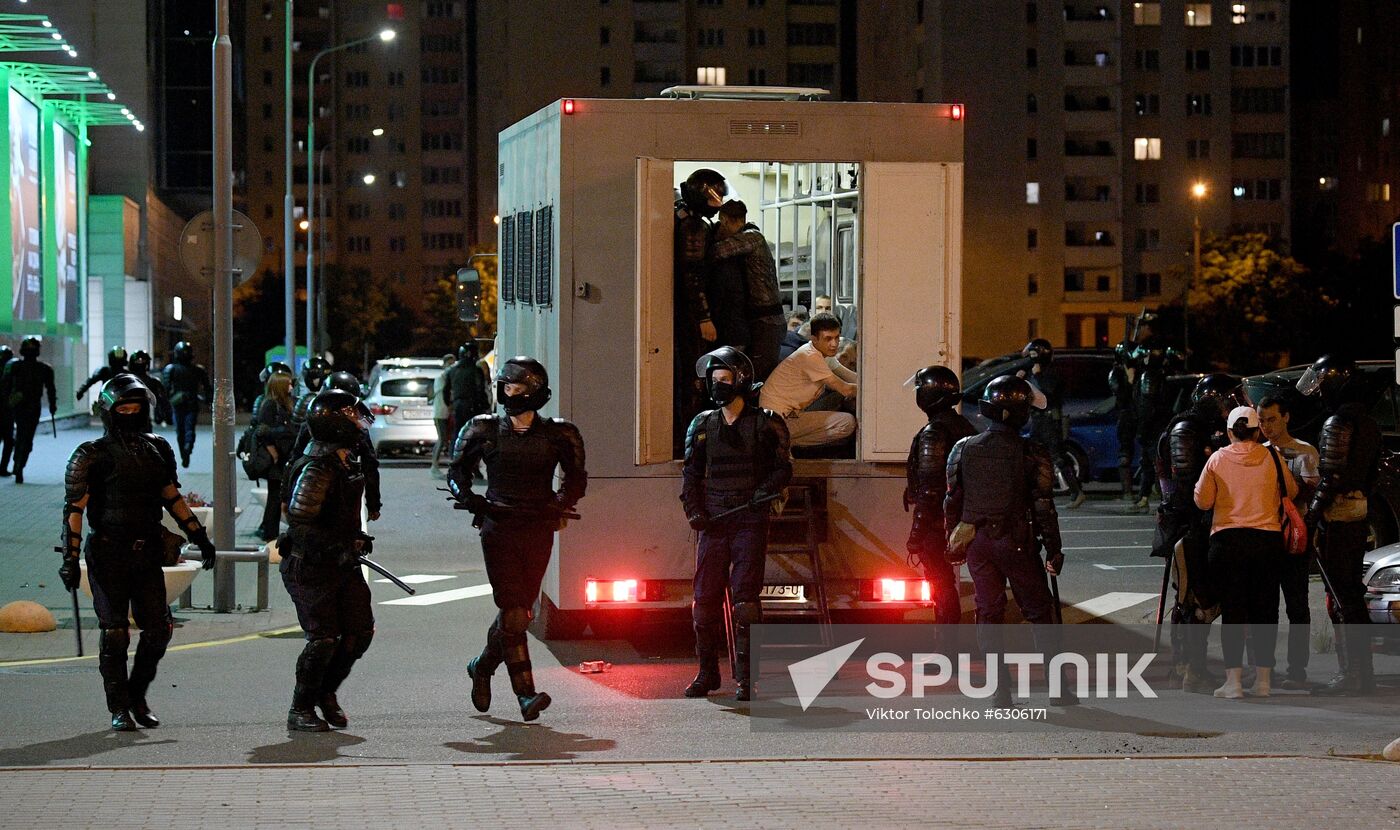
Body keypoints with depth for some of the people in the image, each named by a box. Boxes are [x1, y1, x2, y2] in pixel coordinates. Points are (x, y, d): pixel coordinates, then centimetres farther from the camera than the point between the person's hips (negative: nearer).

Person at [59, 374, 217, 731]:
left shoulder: (157, 450, 11)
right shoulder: (92, 456, -5)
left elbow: (172, 497, 20)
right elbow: (74, 508, -9)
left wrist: (199, 536, 18)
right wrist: (70, 558, -16)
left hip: (147, 555, 5)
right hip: (108, 557, -5)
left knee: (158, 629, 1)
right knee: (114, 634, -1)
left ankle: (137, 697, 20)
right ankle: (119, 709, 8)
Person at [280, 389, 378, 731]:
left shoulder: (346, 462, 10)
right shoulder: (317, 468, -20)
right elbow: (300, 523, -25)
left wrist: (355, 541, 20)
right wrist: (338, 549, -27)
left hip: (342, 565, 9)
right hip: (311, 568, -9)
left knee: (360, 631, 5)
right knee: (324, 639, -8)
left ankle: (326, 692, 23)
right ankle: (301, 710, 7)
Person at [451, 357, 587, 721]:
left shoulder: (557, 434, 4)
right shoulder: (484, 431, 3)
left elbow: (576, 478, 15)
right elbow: (457, 472, 14)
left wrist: (560, 504, -3)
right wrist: (470, 499, -6)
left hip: (538, 533, 2)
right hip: (498, 530, -2)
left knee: (518, 611, 11)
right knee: (515, 614, -12)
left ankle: (482, 666, 38)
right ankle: (526, 694, -12)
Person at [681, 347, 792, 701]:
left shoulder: (765, 424, 2)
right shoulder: (702, 425, 12)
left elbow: (783, 469, 3)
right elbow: (691, 473, 14)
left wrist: (762, 495, -13)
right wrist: (693, 510, 0)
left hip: (750, 523, -4)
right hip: (713, 524, 4)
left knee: (745, 599, -8)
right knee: (705, 599, 4)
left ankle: (745, 678, -4)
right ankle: (707, 672, 15)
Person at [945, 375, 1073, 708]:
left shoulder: (963, 450, 1)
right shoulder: (1032, 454, -9)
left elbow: (952, 502, 5)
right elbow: (1043, 507, -8)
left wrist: (954, 544, 15)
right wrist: (1054, 551, -1)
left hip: (977, 542, 3)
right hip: (1016, 542, -3)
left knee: (989, 614, 8)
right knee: (1039, 612, 7)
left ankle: (1000, 691, 7)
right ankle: (1058, 687, 8)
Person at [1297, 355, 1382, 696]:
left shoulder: (1338, 422, -15)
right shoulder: (1367, 420, 15)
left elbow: (1332, 477, -20)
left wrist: (1311, 516, -15)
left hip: (1337, 518, -10)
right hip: (1359, 513, 10)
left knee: (1343, 599, -6)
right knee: (1352, 595, 15)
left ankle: (1354, 677, -5)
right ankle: (1360, 672, 19)